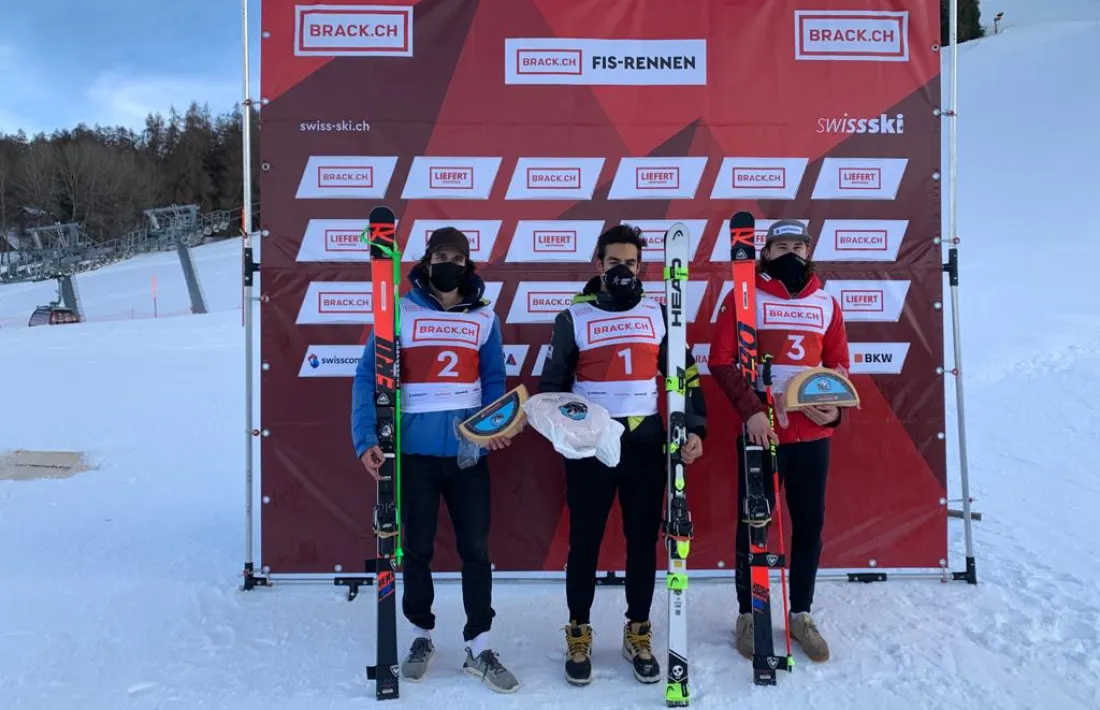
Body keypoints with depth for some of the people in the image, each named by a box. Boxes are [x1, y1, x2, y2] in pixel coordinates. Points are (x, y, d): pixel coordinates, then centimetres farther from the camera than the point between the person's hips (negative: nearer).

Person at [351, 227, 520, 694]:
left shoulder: (485, 317, 7)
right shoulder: (400, 312, -2)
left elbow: (494, 379, 10)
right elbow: (368, 377, -5)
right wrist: (366, 439, -16)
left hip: (468, 447, 2)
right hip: (414, 447, -2)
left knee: (475, 546, 5)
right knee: (417, 546, 10)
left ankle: (479, 647, 17)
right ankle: (422, 635, 30)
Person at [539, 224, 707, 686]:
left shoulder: (657, 314, 7)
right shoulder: (573, 318, 1)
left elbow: (685, 375, 9)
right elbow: (552, 384, 4)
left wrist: (694, 428, -2)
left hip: (646, 444, 2)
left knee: (644, 541, 9)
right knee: (585, 541, 6)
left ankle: (638, 634, 26)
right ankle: (579, 635, 23)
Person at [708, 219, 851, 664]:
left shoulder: (826, 303, 11)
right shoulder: (744, 298, -1)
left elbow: (839, 363, 14)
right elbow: (721, 361, -6)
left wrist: (836, 408, -5)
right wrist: (750, 411, -18)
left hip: (813, 434, 4)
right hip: (762, 431, -4)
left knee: (810, 525, 10)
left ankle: (801, 615, 27)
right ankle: (748, 614, 21)